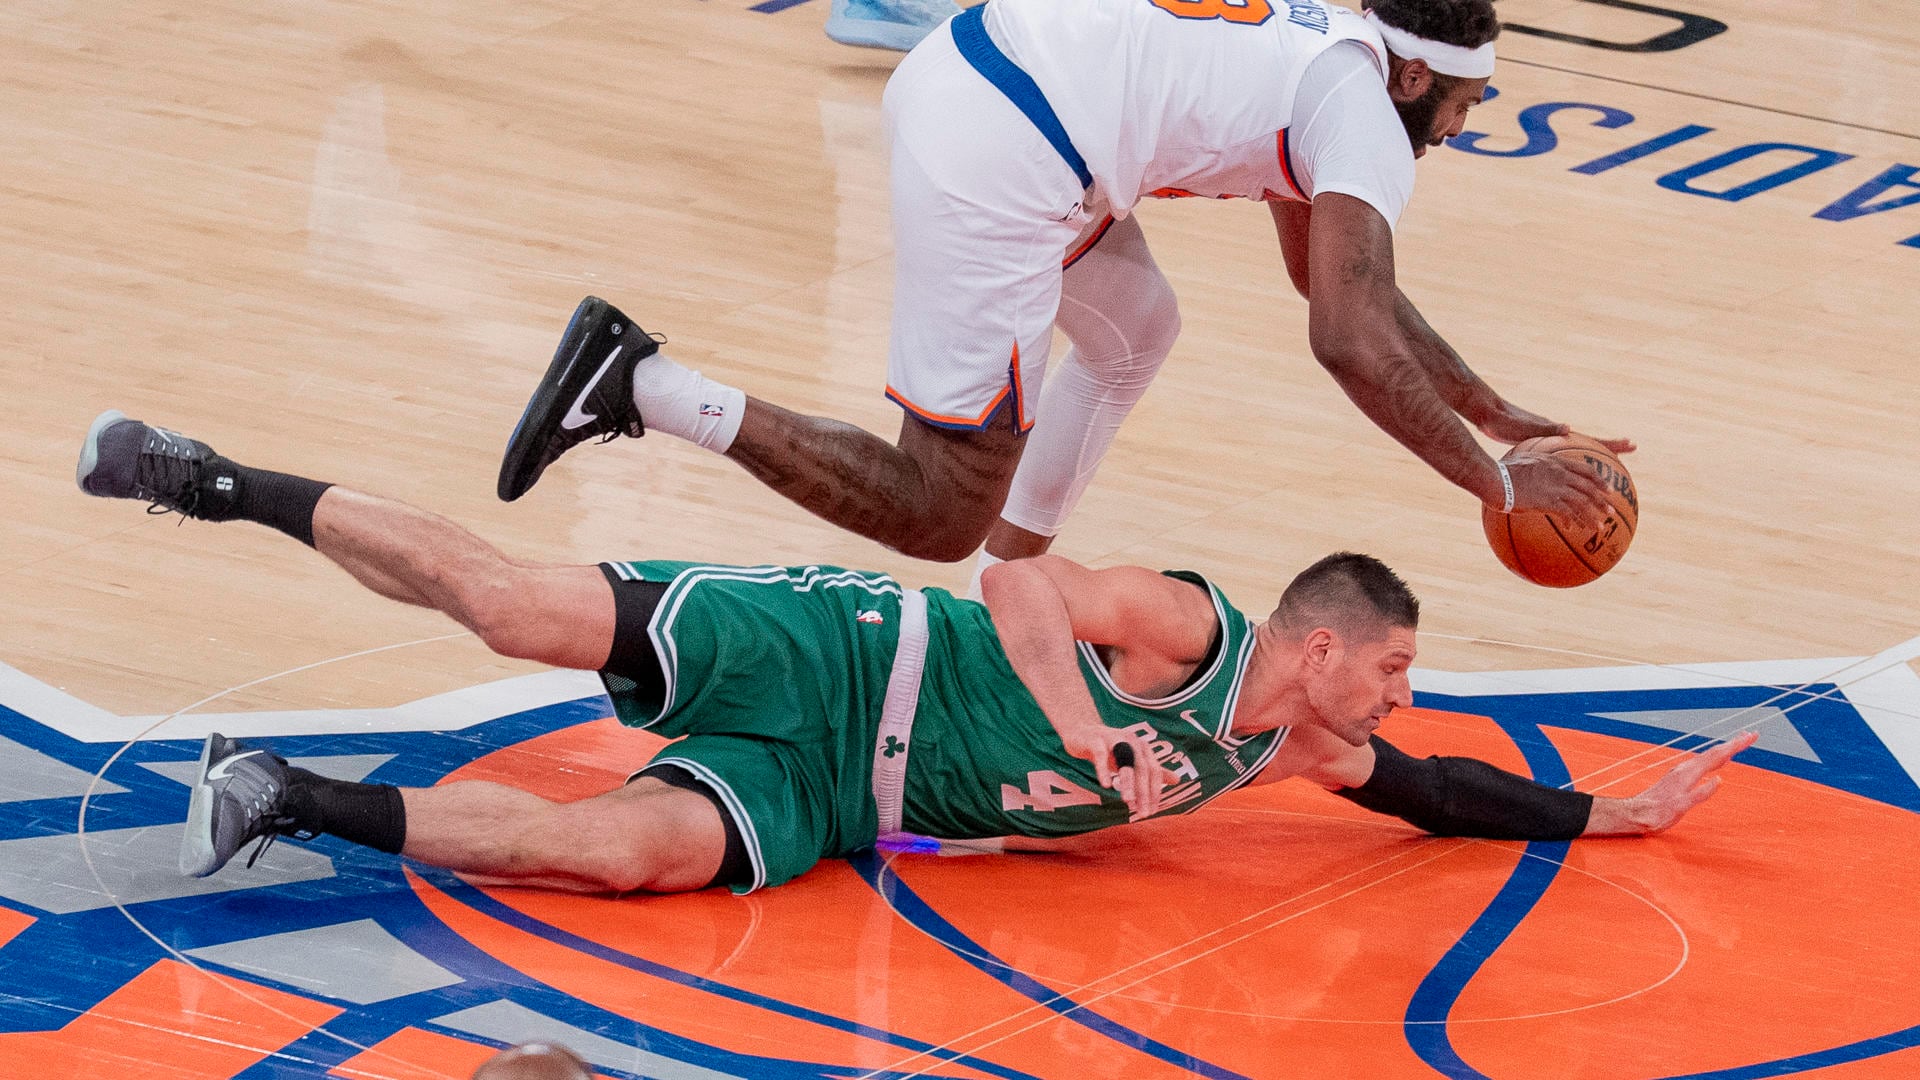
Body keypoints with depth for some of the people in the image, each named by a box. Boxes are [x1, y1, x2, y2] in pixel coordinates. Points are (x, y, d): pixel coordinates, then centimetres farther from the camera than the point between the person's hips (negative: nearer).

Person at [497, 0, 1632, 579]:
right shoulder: (1366, 122, 1)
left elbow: (1353, 288, 40)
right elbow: (1351, 341, -11)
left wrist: (1499, 413, 40)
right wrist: (1497, 483, -2)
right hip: (994, 166, -10)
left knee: (1139, 330, 31)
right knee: (939, 518, -3)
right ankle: (642, 387, -11)